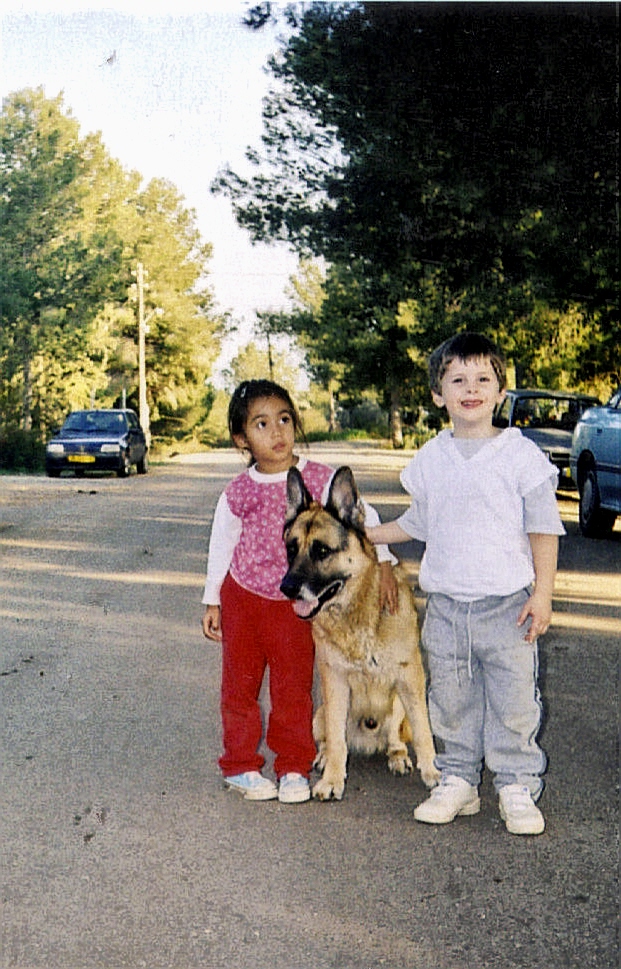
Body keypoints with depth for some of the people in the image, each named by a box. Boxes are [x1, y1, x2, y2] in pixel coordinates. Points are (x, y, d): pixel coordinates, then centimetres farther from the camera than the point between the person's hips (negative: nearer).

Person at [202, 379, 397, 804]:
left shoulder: (320, 479, -8)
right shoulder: (239, 492, -5)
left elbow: (362, 516, -7)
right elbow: (221, 546, 5)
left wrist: (383, 563, -16)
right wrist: (212, 601, 8)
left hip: (295, 604, 0)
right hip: (242, 598, 1)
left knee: (294, 688, 6)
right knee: (240, 685, 9)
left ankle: (293, 768, 19)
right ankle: (240, 765, 22)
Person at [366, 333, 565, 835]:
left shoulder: (521, 454, -4)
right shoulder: (430, 460, 7)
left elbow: (544, 528, -3)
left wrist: (542, 592, -9)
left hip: (508, 603, -3)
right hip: (446, 605, 4)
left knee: (514, 700, 0)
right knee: (452, 700, 10)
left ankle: (518, 787, 14)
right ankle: (458, 780, 24)